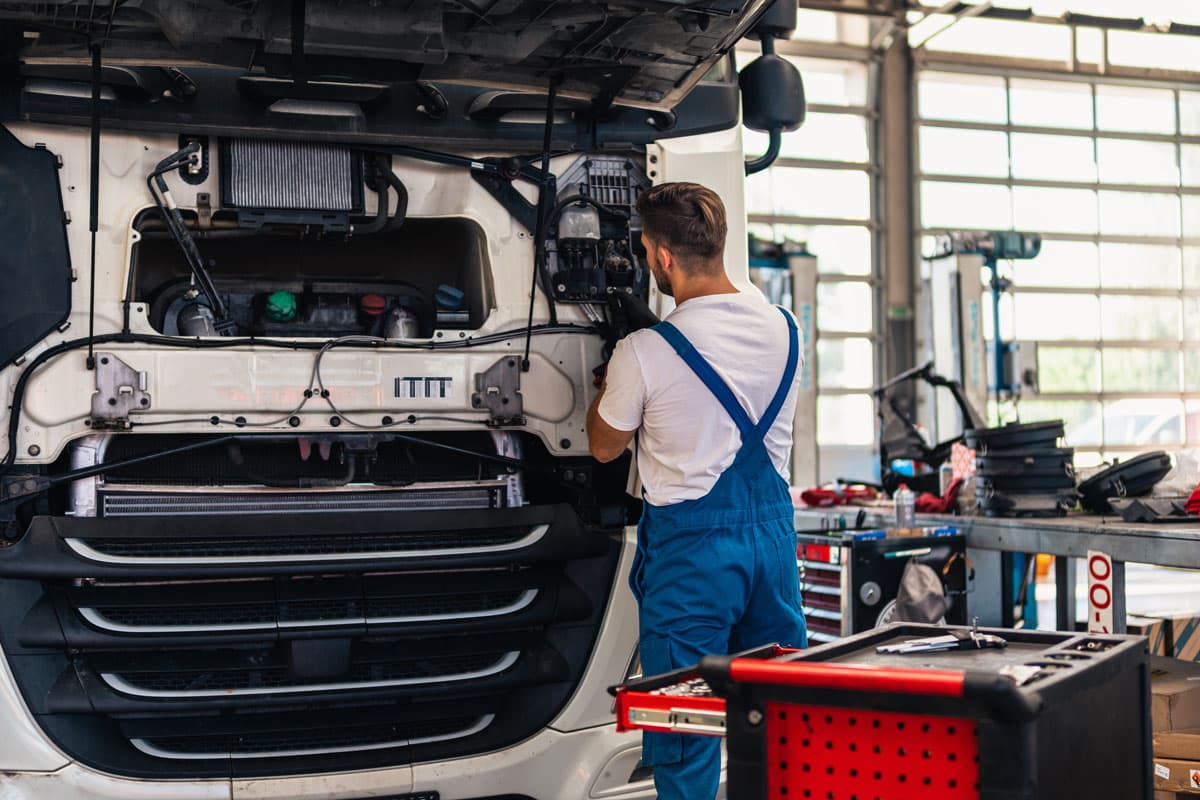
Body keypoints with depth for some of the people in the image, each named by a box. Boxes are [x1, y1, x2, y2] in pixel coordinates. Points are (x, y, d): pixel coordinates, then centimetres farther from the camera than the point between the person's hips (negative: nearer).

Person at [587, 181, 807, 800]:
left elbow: (605, 446, 1)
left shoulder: (643, 353, -15)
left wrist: (607, 387, 20)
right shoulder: (784, 329, 1)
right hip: (773, 529, 5)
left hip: (692, 545, -5)